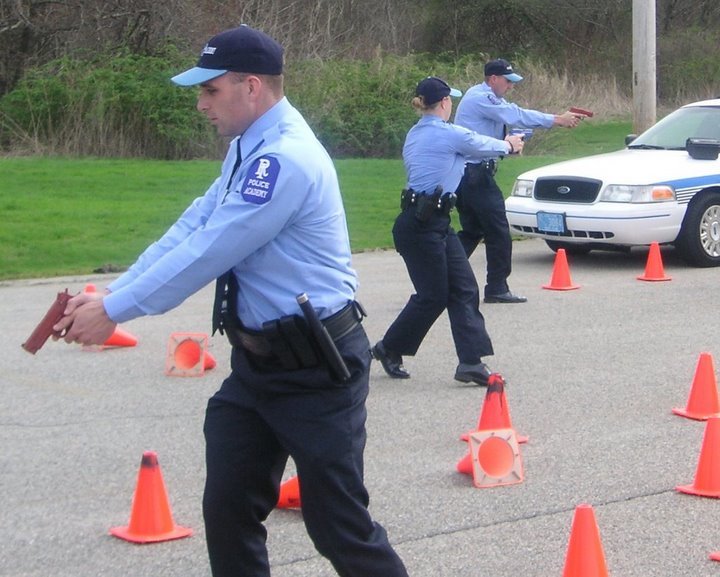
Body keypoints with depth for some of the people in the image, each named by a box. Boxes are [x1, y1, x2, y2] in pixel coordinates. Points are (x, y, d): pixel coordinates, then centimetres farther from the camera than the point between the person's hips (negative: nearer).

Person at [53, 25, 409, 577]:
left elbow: (209, 251, -22)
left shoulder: (286, 159, -22)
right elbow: (191, 228, 8)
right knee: (228, 510, 10)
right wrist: (110, 292, -1)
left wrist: (115, 311, -14)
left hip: (314, 370, -9)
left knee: (339, 526, -1)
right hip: (257, 361, 9)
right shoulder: (249, 148, 10)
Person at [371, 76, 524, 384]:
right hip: (420, 225, -9)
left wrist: (503, 145, 33)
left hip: (436, 223, 9)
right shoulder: (449, 134, -12)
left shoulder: (415, 135, 14)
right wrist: (508, 144, 27)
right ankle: (389, 349, 20)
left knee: (464, 289, 4)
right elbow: (483, 145, 5)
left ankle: (471, 361, 0)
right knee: (432, 295, 2)